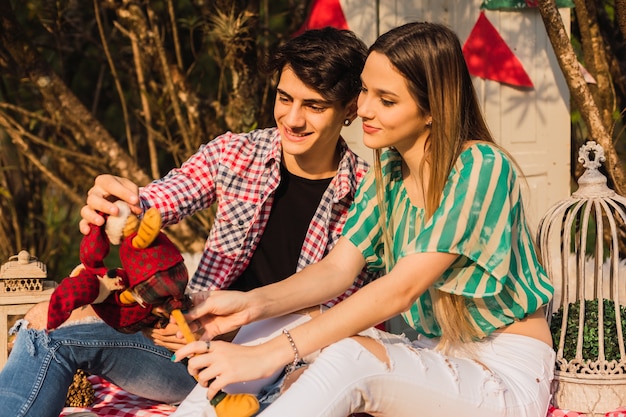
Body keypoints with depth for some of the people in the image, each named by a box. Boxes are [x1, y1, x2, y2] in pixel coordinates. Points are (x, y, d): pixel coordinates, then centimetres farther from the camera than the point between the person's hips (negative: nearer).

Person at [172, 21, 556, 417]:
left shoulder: (481, 169, -21)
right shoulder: (387, 168, 3)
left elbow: (400, 289, -28)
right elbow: (337, 267, -2)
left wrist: (273, 352, -33)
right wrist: (255, 302, -23)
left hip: (507, 373, -7)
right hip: (431, 351, 7)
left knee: (349, 356, -31)